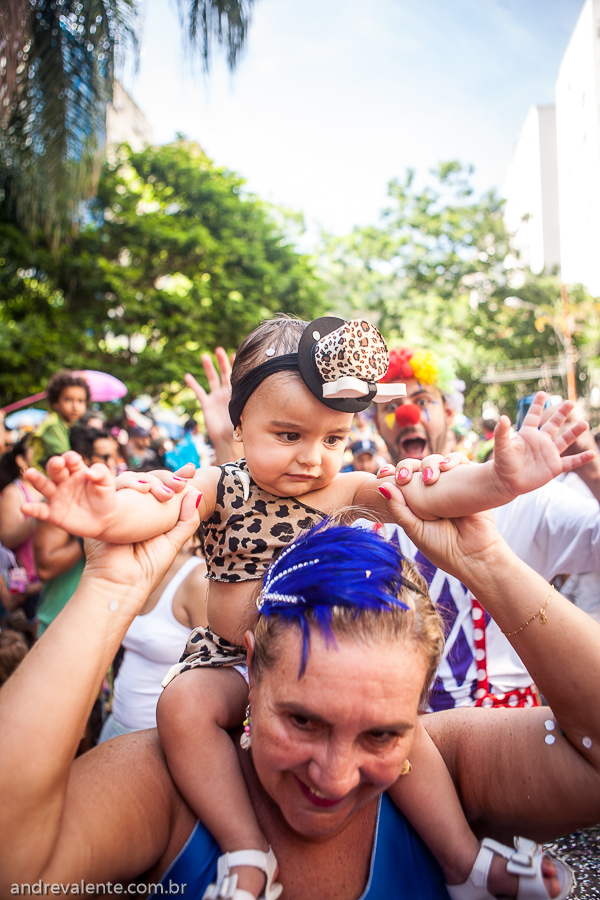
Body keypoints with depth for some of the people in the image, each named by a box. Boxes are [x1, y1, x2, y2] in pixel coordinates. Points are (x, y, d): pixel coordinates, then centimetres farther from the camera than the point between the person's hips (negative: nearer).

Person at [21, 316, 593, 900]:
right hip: (232, 659, 0)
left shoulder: (346, 490, -4)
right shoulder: (220, 489, -6)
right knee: (182, 705, -27)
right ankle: (247, 851, -14)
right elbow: (156, 508, -24)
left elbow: (426, 496, -18)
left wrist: (499, 480, -38)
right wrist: (107, 514, -49)